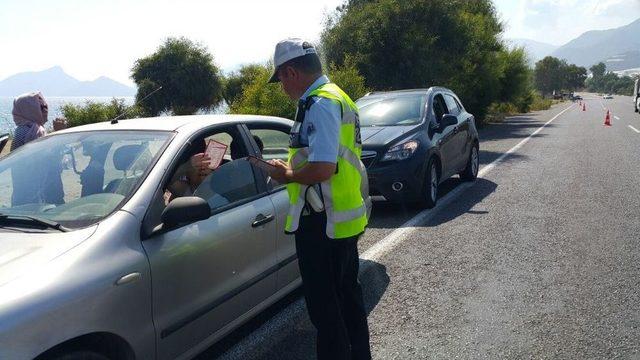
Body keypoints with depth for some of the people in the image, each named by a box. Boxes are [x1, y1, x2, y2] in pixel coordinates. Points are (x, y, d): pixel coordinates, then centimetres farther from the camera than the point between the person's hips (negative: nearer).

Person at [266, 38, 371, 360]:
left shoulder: (320, 104, -18)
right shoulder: (337, 97, 13)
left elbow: (322, 168, -29)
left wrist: (287, 176, -11)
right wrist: (292, 167, 13)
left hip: (322, 224, -10)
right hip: (347, 218, 10)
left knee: (324, 306, 3)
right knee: (347, 294, 22)